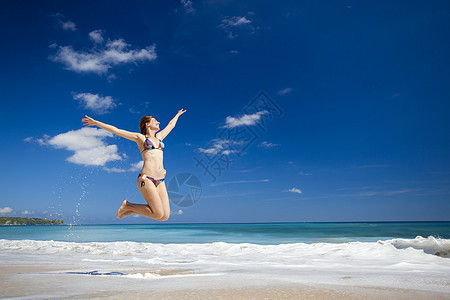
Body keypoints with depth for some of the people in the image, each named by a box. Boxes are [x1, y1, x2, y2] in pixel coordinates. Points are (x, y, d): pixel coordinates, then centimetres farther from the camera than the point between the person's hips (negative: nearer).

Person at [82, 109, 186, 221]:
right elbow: (116, 130, 6)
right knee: (159, 214, -17)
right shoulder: (140, 137, 8)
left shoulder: (159, 137, 23)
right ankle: (127, 206, 6)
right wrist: (95, 122, 4)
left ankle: (131, 209, 15)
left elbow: (170, 125, 40)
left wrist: (177, 115, 55)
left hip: (160, 181, 6)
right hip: (146, 179, -6)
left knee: (165, 216, -5)